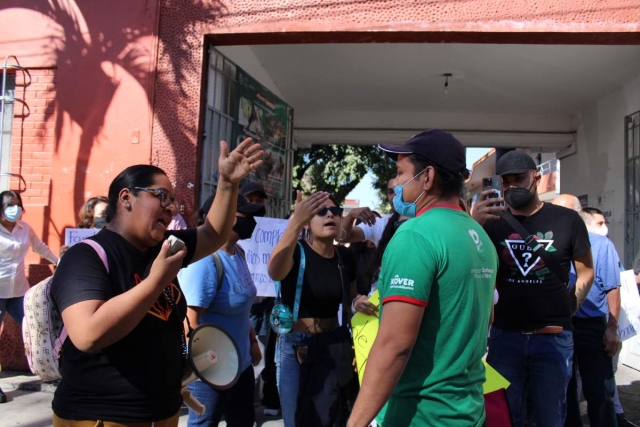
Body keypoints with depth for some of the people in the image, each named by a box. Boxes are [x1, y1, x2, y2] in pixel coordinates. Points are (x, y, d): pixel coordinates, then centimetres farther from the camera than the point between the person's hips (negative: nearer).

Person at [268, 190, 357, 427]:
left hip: (332, 346, 4)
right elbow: (275, 272, -39)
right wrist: (295, 222, -52)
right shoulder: (296, 251, -15)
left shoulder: (345, 257, 0)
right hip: (295, 346, -4)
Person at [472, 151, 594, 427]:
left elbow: (586, 270, 10)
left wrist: (571, 306, -1)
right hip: (504, 336, 1)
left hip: (554, 338, -1)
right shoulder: (492, 222, 1)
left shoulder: (567, 220, -2)